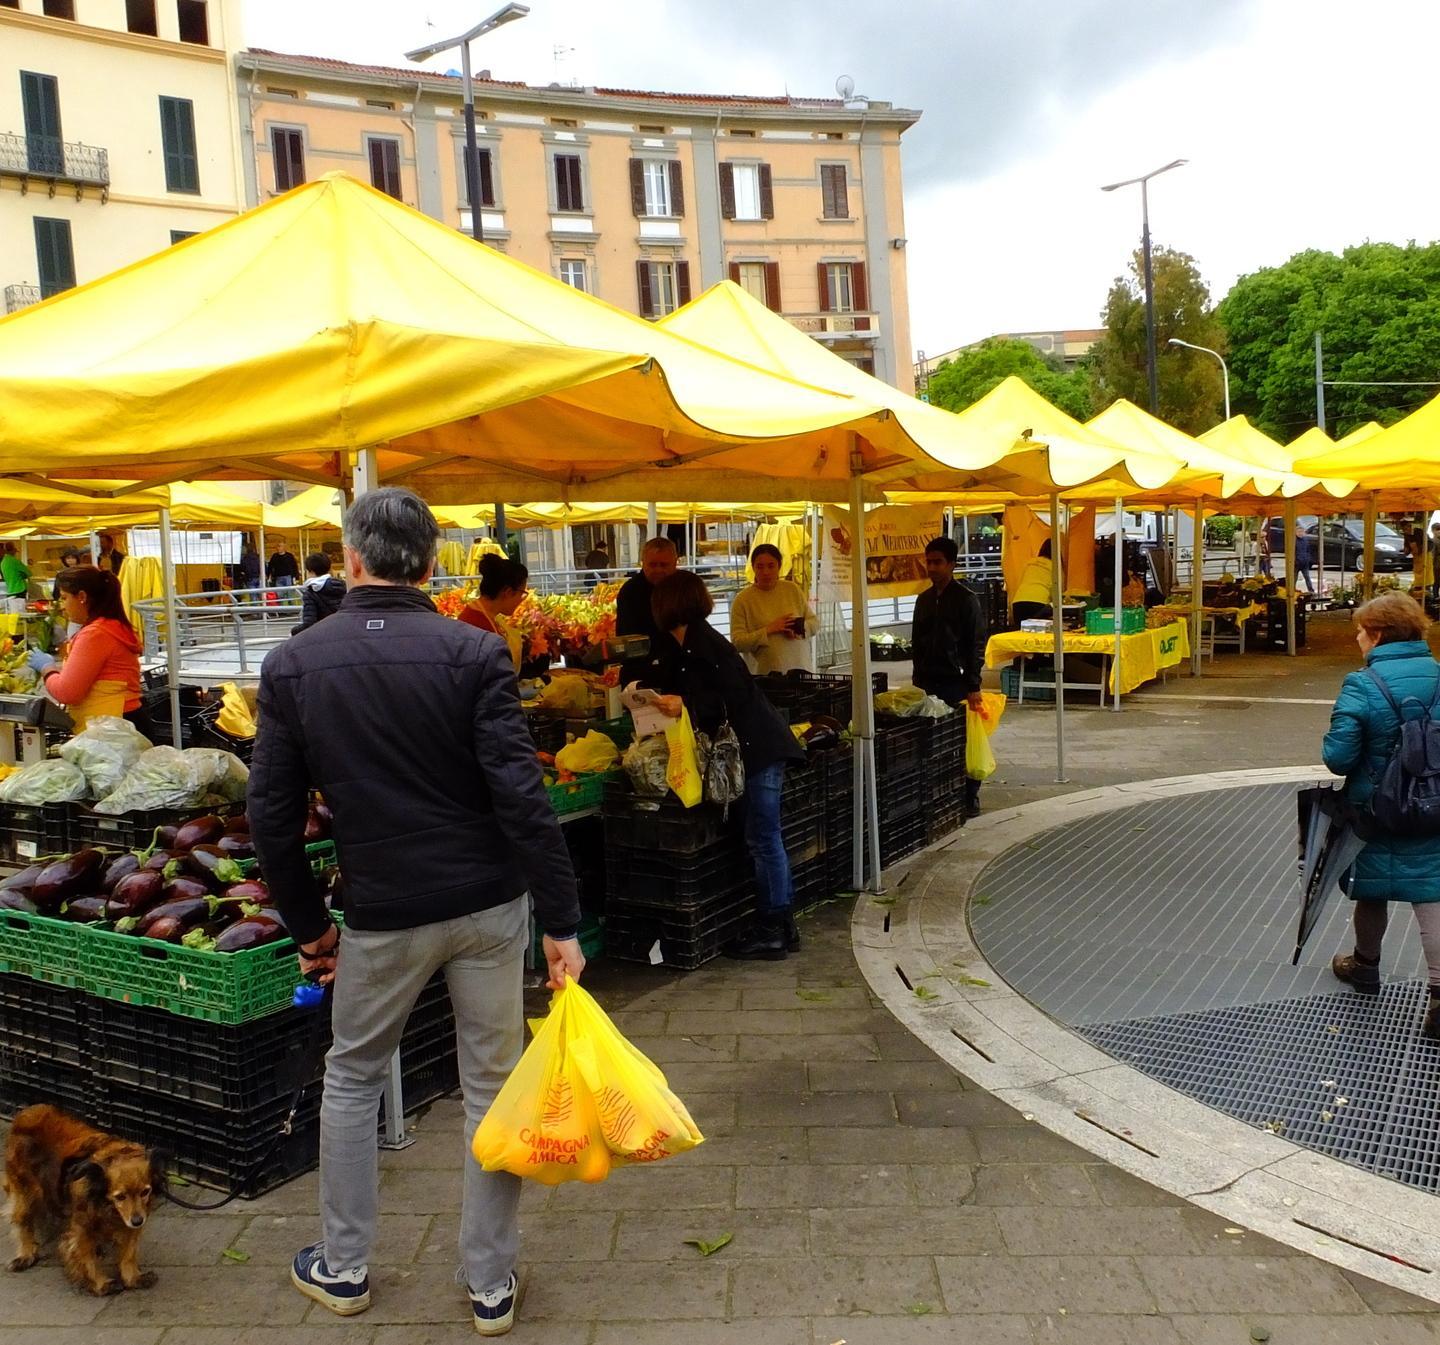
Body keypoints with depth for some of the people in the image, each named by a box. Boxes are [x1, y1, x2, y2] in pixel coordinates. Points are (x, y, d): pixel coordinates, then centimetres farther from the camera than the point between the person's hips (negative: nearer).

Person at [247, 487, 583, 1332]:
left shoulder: (293, 666, -5)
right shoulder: (475, 653, -11)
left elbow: (274, 817, -2)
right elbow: (522, 796, -16)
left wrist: (309, 926, 11)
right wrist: (562, 922, -10)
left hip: (383, 912, 1)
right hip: (489, 906, 0)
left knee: (353, 1078, 23)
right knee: (493, 1086, 13)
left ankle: (344, 1269, 35)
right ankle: (492, 1286, 24)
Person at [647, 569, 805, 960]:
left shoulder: (701, 643, -14)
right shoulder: (684, 645, 15)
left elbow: (736, 696, -20)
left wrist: (687, 705, -20)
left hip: (759, 748, -10)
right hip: (757, 747, 10)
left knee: (762, 840, -4)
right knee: (767, 839, 13)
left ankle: (771, 932, 4)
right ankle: (782, 927, 21)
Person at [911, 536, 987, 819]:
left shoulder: (966, 599, -4)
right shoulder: (924, 599, 12)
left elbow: (976, 645, -7)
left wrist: (973, 686, -12)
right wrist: (918, 680, 13)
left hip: (956, 683, -5)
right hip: (927, 683, 5)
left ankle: (970, 799, 10)